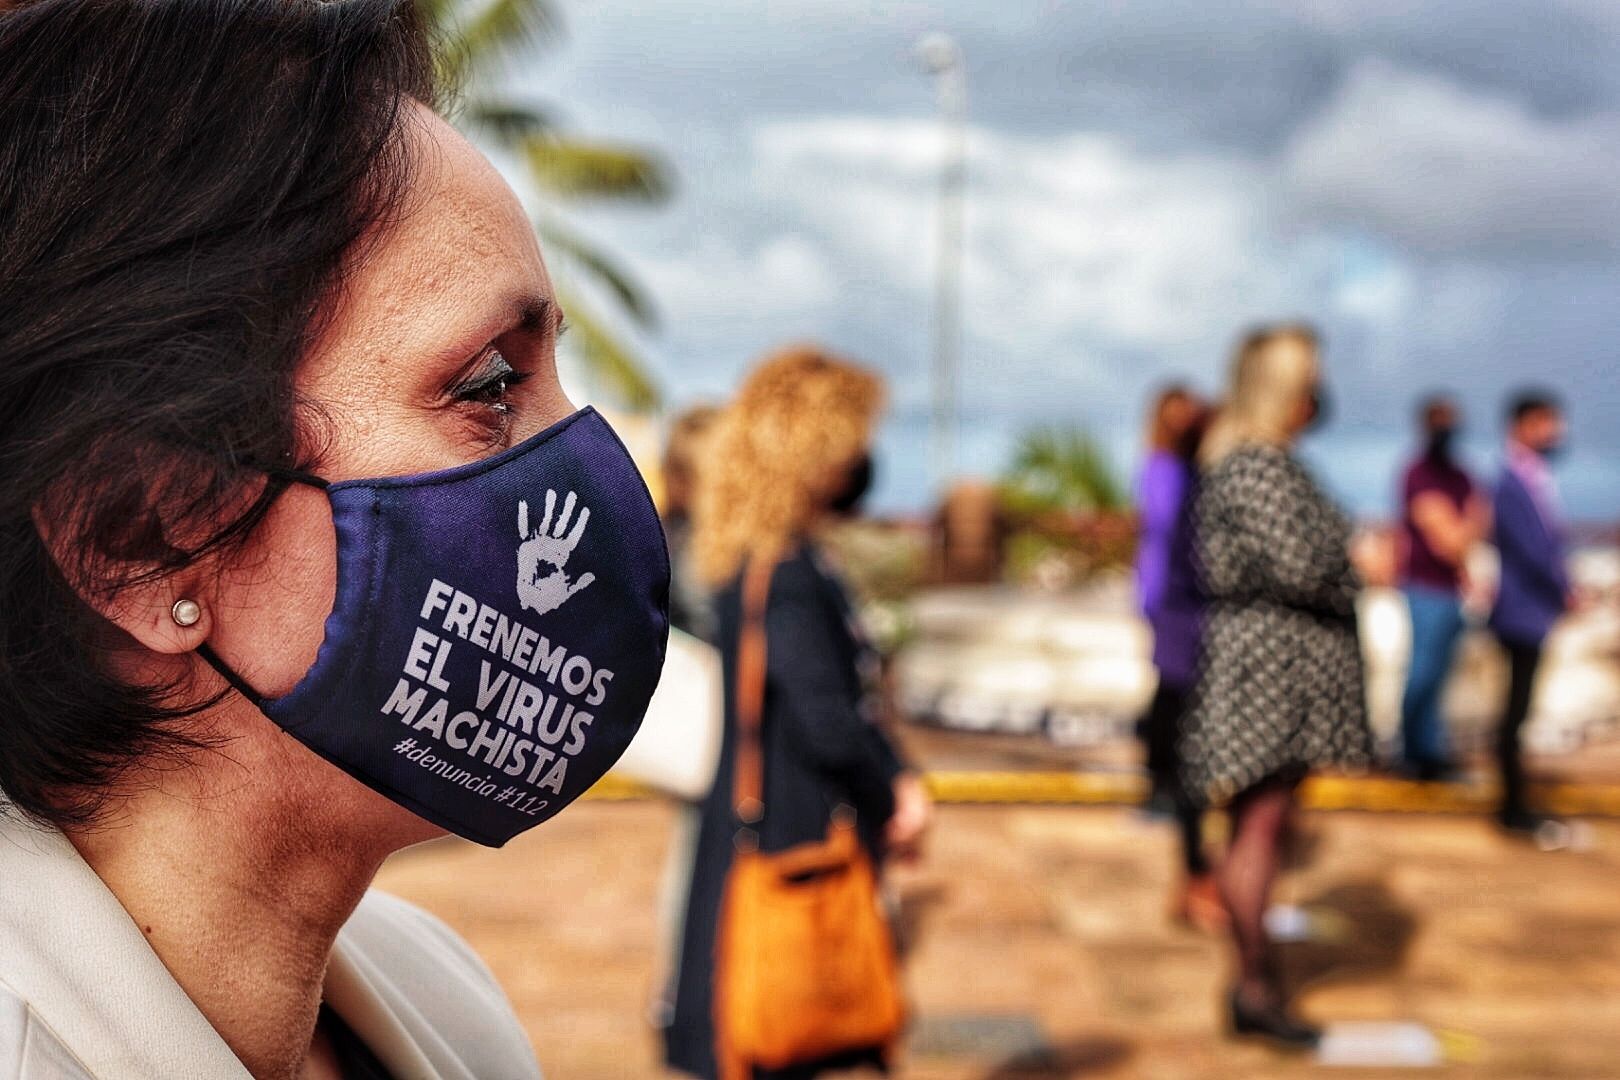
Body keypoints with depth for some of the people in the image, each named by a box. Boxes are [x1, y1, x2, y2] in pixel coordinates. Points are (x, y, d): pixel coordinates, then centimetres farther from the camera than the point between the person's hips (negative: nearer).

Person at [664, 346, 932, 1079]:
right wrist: (890, 807, -9)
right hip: (788, 849, -10)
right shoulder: (785, 574, -22)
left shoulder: (791, 561, 10)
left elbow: (852, 694, 14)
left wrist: (898, 782, 2)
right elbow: (827, 723, -25)